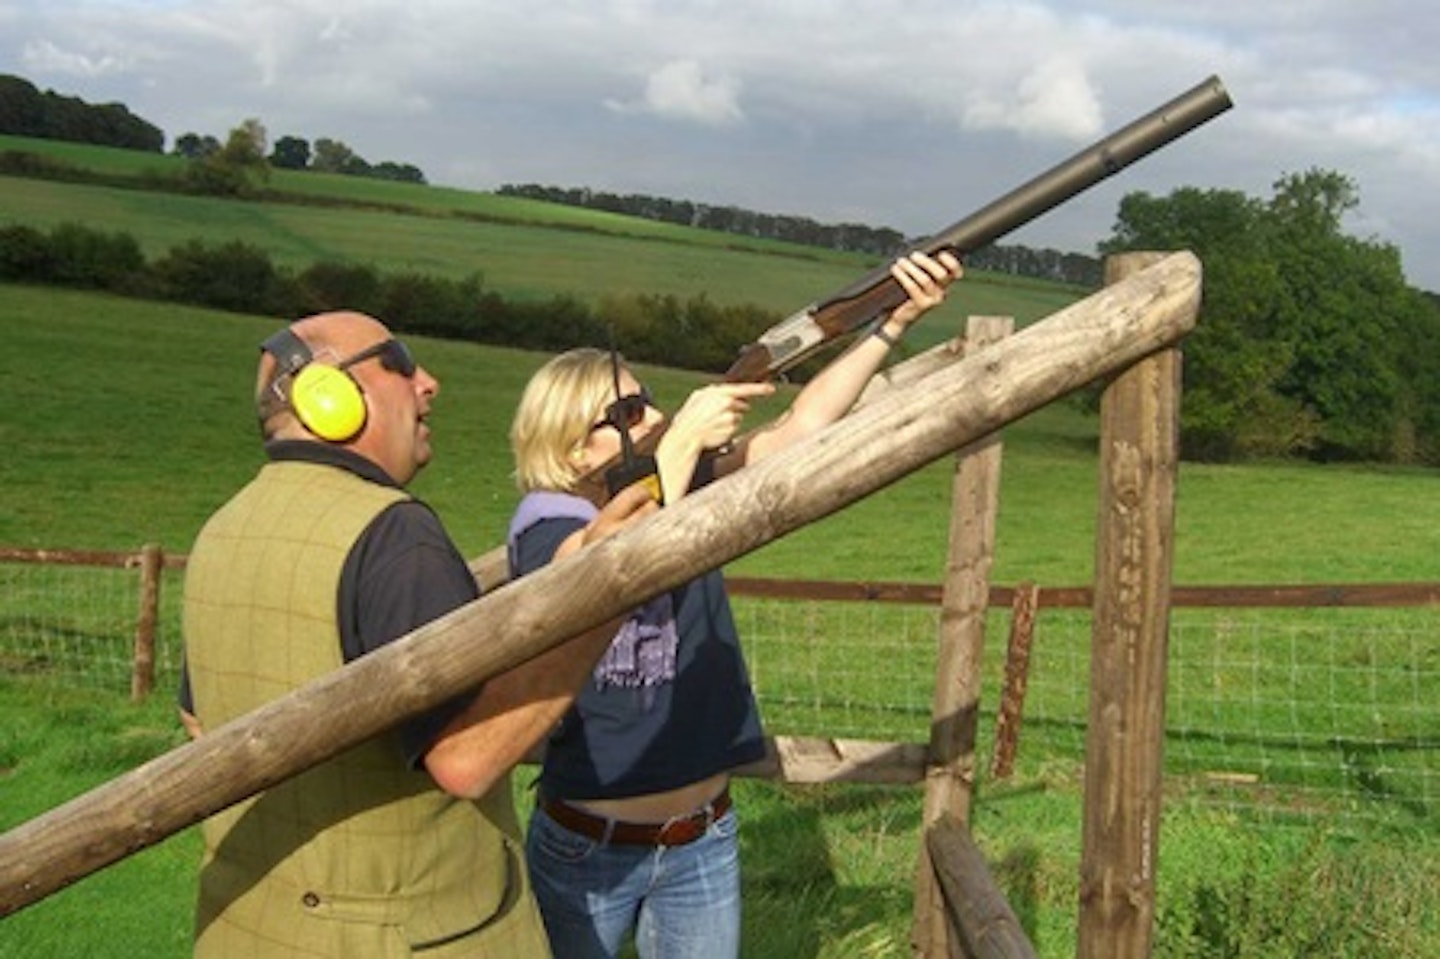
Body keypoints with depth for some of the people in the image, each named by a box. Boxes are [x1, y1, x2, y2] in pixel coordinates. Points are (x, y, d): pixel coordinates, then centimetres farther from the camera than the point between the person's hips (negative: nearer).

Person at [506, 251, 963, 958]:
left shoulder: (687, 494, 0)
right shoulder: (545, 525, -12)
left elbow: (804, 425, -6)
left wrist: (896, 321, -14)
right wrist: (682, 439, -32)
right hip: (586, 849, -4)